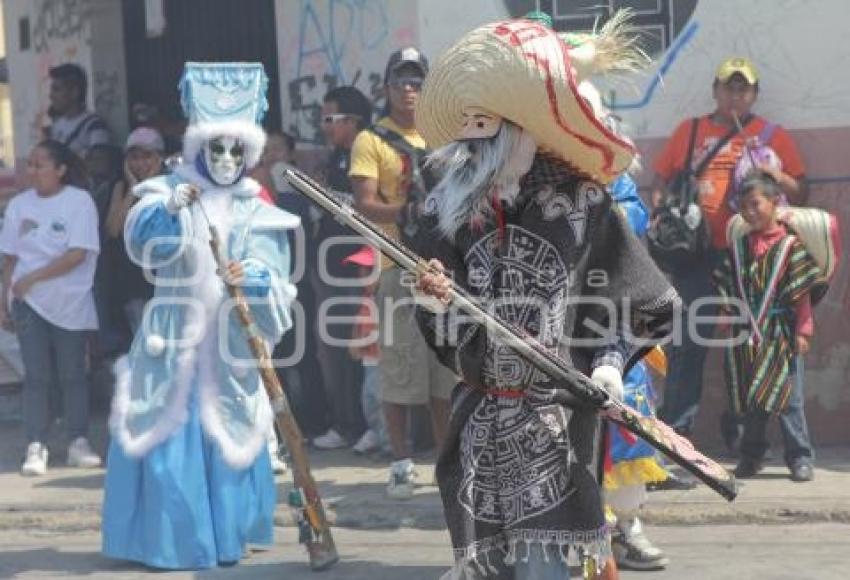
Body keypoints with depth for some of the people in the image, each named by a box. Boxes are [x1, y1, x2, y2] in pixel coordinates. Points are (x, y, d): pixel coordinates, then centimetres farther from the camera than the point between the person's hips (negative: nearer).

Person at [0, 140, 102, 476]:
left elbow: (78, 254, -14)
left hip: (70, 303, -2)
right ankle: (35, 448, 1)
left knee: (72, 375, 4)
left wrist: (33, 277, -17)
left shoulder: (79, 201, -6)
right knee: (36, 375, 0)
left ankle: (78, 443, 13)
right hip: (28, 303, 2)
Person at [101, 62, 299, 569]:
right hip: (173, 340, -1)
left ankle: (225, 534, 18)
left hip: (231, 348, 1)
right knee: (169, 439, -3)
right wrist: (167, 209, -31)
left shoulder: (257, 214, 6)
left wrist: (258, 280, -24)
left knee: (229, 440, 4)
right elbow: (141, 243, -14)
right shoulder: (170, 191, 2)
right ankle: (173, 538, 7)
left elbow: (273, 278, -2)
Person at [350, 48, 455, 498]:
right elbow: (365, 204, -8)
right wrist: (406, 212, -25)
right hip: (399, 263, -4)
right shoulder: (371, 141, 2)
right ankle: (401, 464, 4)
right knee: (399, 364, -4)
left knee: (447, 365, 7)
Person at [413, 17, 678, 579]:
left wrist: (609, 363, -9)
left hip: (560, 406, -3)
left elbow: (624, 295, 3)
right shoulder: (449, 209, 4)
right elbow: (441, 337, 4)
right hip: (481, 408, 3)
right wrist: (436, 303, -17)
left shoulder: (580, 201, -4)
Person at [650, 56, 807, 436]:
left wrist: (776, 175, -12)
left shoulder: (772, 135, 10)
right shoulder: (690, 130, 14)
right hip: (699, 251, 1)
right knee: (688, 340, -1)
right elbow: (661, 179, 17)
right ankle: (675, 428, 3)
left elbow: (800, 195, 8)